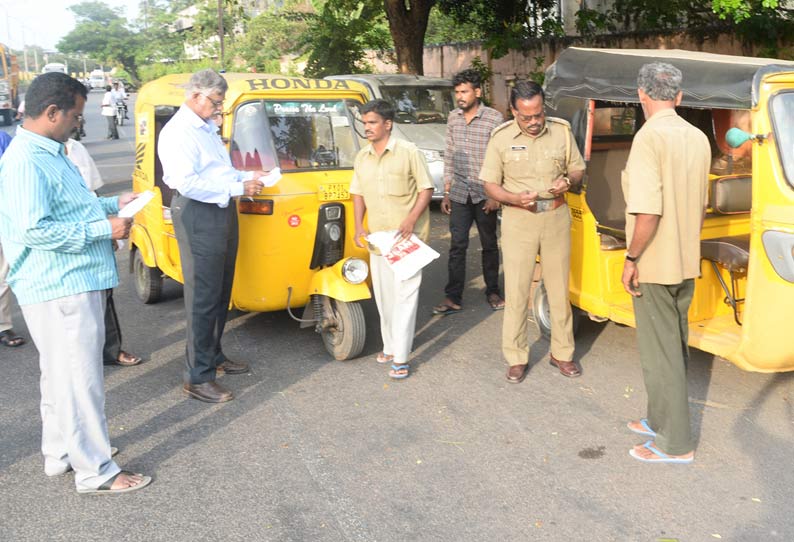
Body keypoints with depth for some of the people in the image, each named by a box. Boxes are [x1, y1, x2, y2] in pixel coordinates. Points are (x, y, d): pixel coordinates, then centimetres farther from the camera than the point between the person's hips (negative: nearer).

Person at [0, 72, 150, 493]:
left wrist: (112, 204, 14)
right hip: (60, 289, -11)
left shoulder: (49, 154, 14)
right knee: (80, 379, -2)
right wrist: (103, 229, -21)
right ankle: (96, 472, 9)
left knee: (62, 375, 20)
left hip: (73, 283, 11)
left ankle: (59, 453, 35)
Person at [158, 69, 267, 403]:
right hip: (198, 217, -9)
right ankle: (198, 378, 2)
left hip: (223, 213, 10)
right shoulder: (178, 132, -13)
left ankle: (214, 356, 32)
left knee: (221, 292, 17)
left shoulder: (207, 128, 17)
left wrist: (245, 177, 9)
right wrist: (237, 188, -19)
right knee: (203, 298, -6)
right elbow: (187, 183, -23)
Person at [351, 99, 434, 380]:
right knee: (383, 295, 12)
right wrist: (359, 226, 3)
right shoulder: (362, 157, 9)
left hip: (407, 236, -6)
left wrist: (411, 220, -19)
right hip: (378, 237, 6)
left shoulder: (408, 152, -8)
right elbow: (358, 193, 16)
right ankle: (390, 345, 28)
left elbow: (426, 189, -7)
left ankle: (400, 357, -3)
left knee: (405, 294, -6)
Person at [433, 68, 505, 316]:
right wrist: (446, 192, 9)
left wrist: (496, 195, -11)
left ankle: (492, 291, 25)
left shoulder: (495, 119, -9)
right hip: (459, 193, 3)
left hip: (484, 194, -3)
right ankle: (453, 297, 9)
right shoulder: (453, 118, 5)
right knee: (457, 246, 3)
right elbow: (449, 156, 11)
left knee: (489, 245, 11)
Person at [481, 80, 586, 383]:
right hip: (518, 220, -2)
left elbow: (578, 169, 11)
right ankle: (516, 358, 15)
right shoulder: (501, 138, -4)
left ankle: (562, 353, 26)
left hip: (556, 218, 2)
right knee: (516, 291, 2)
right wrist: (515, 198, -20)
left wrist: (568, 182, -12)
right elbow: (490, 185, -1)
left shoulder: (561, 131, 1)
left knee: (559, 289, 10)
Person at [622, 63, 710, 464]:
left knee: (660, 353, 1)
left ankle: (676, 443, 9)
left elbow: (647, 210, -25)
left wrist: (632, 258, -14)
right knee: (675, 346, 18)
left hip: (654, 265, -8)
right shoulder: (698, 139, 8)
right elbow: (700, 207, 15)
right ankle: (662, 420, 33)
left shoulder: (650, 137, -18)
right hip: (687, 264, 8)